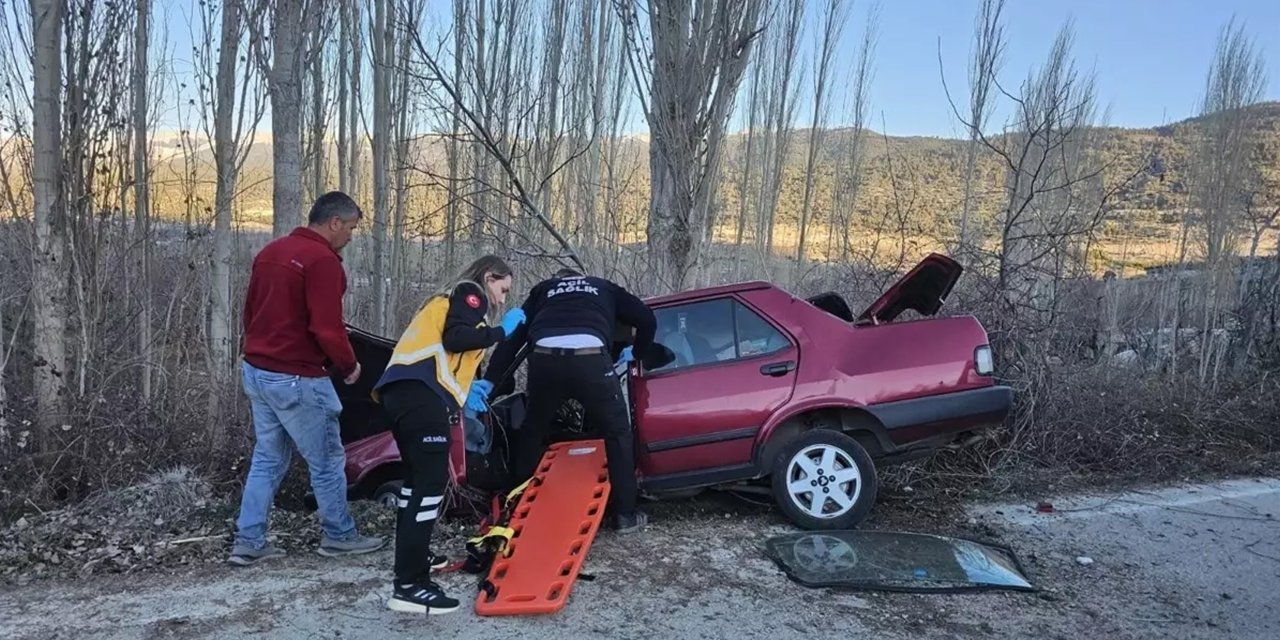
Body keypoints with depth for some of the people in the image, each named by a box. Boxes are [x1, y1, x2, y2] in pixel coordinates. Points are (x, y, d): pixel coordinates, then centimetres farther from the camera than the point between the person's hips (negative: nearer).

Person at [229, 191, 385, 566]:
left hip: (256, 372, 9)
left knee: (267, 460, 16)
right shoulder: (323, 261, -17)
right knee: (328, 460, 7)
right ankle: (339, 536, 19)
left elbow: (251, 312, 18)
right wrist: (348, 366, -7)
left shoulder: (270, 251, 12)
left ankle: (248, 542, 18)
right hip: (297, 380, -9)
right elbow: (327, 328, -22)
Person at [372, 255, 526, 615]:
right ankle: (409, 586, -15)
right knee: (432, 481, -12)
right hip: (420, 393, -10)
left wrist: (465, 387, 23)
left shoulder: (451, 299, 34)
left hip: (403, 389, 10)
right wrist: (502, 331, 0)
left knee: (418, 477, 21)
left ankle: (412, 555, 33)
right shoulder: (470, 293, 7)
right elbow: (455, 338, -10)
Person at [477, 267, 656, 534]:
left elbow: (513, 336, 27)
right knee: (618, 433, 15)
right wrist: (636, 352, 44)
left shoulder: (542, 290, 35)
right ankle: (625, 514, 15)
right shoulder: (604, 288, 34)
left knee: (532, 431, 25)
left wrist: (490, 380, 26)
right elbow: (647, 319, 26)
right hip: (590, 359, -2)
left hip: (545, 359, 2)